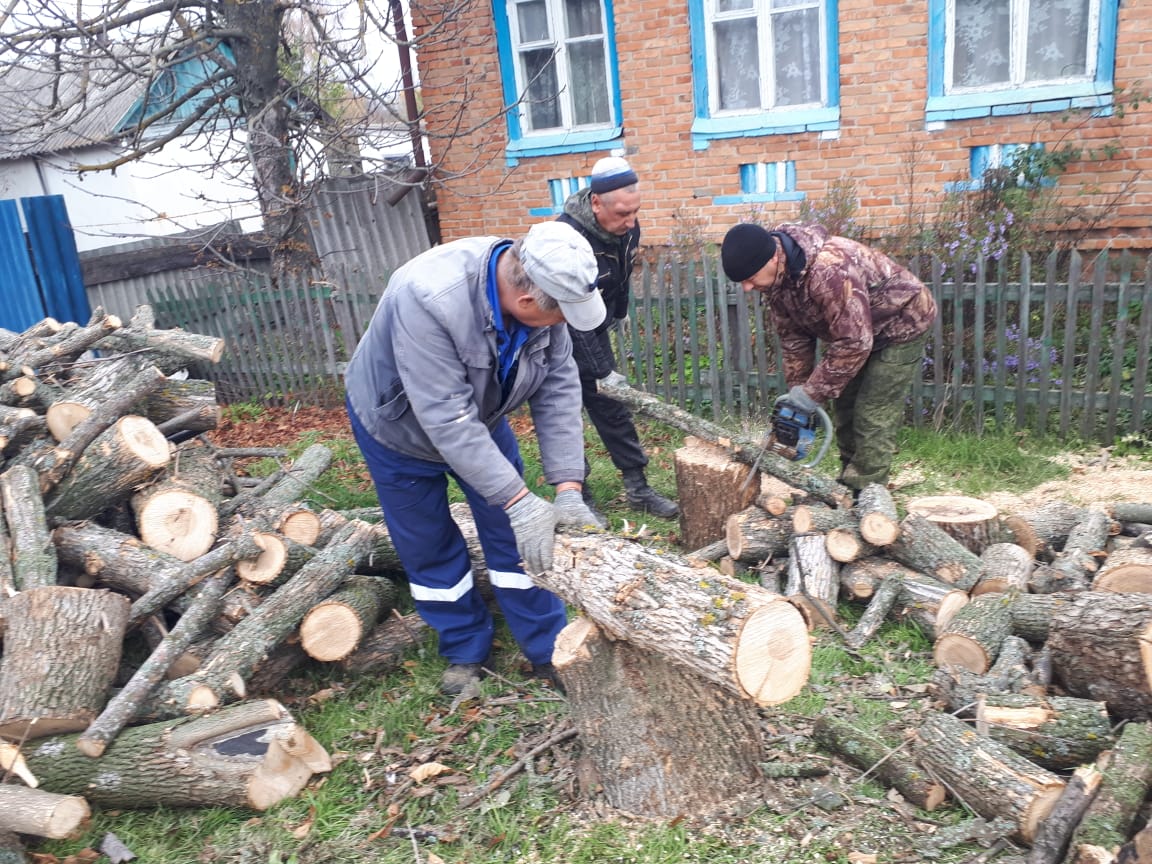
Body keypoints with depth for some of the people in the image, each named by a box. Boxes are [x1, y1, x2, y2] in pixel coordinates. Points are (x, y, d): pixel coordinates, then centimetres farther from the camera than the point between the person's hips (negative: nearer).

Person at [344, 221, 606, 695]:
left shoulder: (542, 297, -26)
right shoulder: (428, 299, -43)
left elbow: (558, 389, -22)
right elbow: (447, 418, -42)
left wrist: (568, 487, -29)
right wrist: (518, 501, -42)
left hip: (481, 416, 4)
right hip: (400, 425, -4)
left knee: (512, 532, 5)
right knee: (428, 547, 9)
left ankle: (548, 649, 20)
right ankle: (465, 651, 30)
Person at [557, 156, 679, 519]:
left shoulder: (627, 227, -11)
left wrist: (617, 315, 22)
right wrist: (601, 372, -32)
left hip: (594, 328, 7)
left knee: (612, 406, 9)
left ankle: (637, 487, 17)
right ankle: (578, 497, 12)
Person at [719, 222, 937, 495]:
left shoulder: (829, 270, -40)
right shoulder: (777, 275, -12)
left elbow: (853, 343, -36)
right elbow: (794, 337, -2)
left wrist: (813, 393, -28)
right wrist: (796, 391, -3)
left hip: (901, 325, -8)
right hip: (853, 330, 8)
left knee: (873, 417, -12)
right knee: (845, 411, 11)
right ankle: (848, 487, 22)